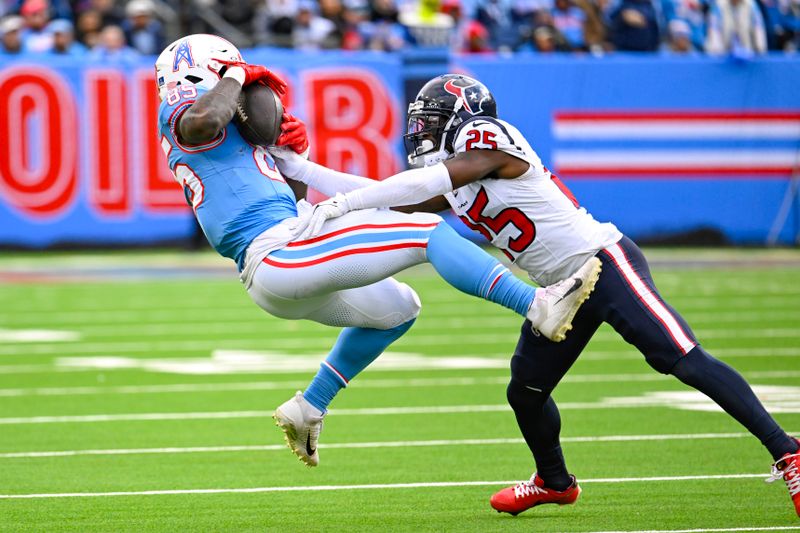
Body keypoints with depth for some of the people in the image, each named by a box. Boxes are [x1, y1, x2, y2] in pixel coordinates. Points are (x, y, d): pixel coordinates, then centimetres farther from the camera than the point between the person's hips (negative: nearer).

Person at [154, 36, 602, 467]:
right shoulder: (183, 112, -1)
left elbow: (291, 198, 31)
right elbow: (204, 120, -31)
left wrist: (289, 153, 13)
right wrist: (236, 75, -12)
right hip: (278, 253, -11)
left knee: (396, 308, 31)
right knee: (427, 231, -14)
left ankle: (309, 408, 30)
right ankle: (540, 306, -23)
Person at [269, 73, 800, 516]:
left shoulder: (487, 137, -12)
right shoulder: (453, 183, 15)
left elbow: (428, 183, -27)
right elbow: (386, 201, 20)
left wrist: (339, 204, -27)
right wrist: (299, 169, 17)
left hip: (602, 263, -10)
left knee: (685, 360, -19)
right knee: (525, 391, 14)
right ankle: (555, 482, 41)